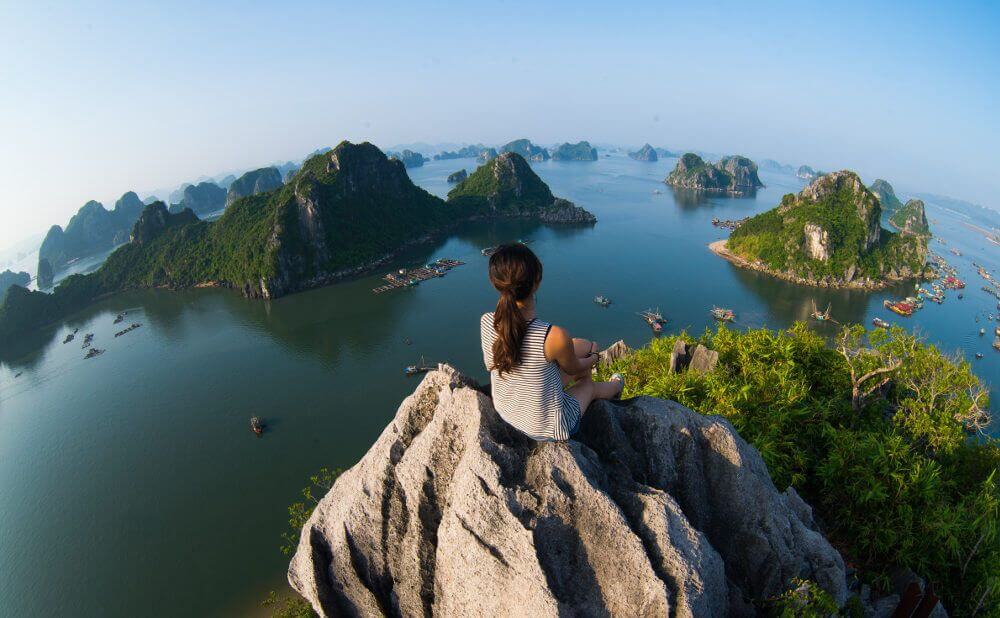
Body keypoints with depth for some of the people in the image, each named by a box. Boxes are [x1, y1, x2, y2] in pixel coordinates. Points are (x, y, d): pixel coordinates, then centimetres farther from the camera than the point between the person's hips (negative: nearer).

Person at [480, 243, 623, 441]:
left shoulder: (486, 322, -21)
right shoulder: (555, 336, -35)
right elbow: (573, 369, -12)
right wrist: (593, 358, 14)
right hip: (547, 429, -4)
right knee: (589, 385, 29)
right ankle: (615, 387, 65)